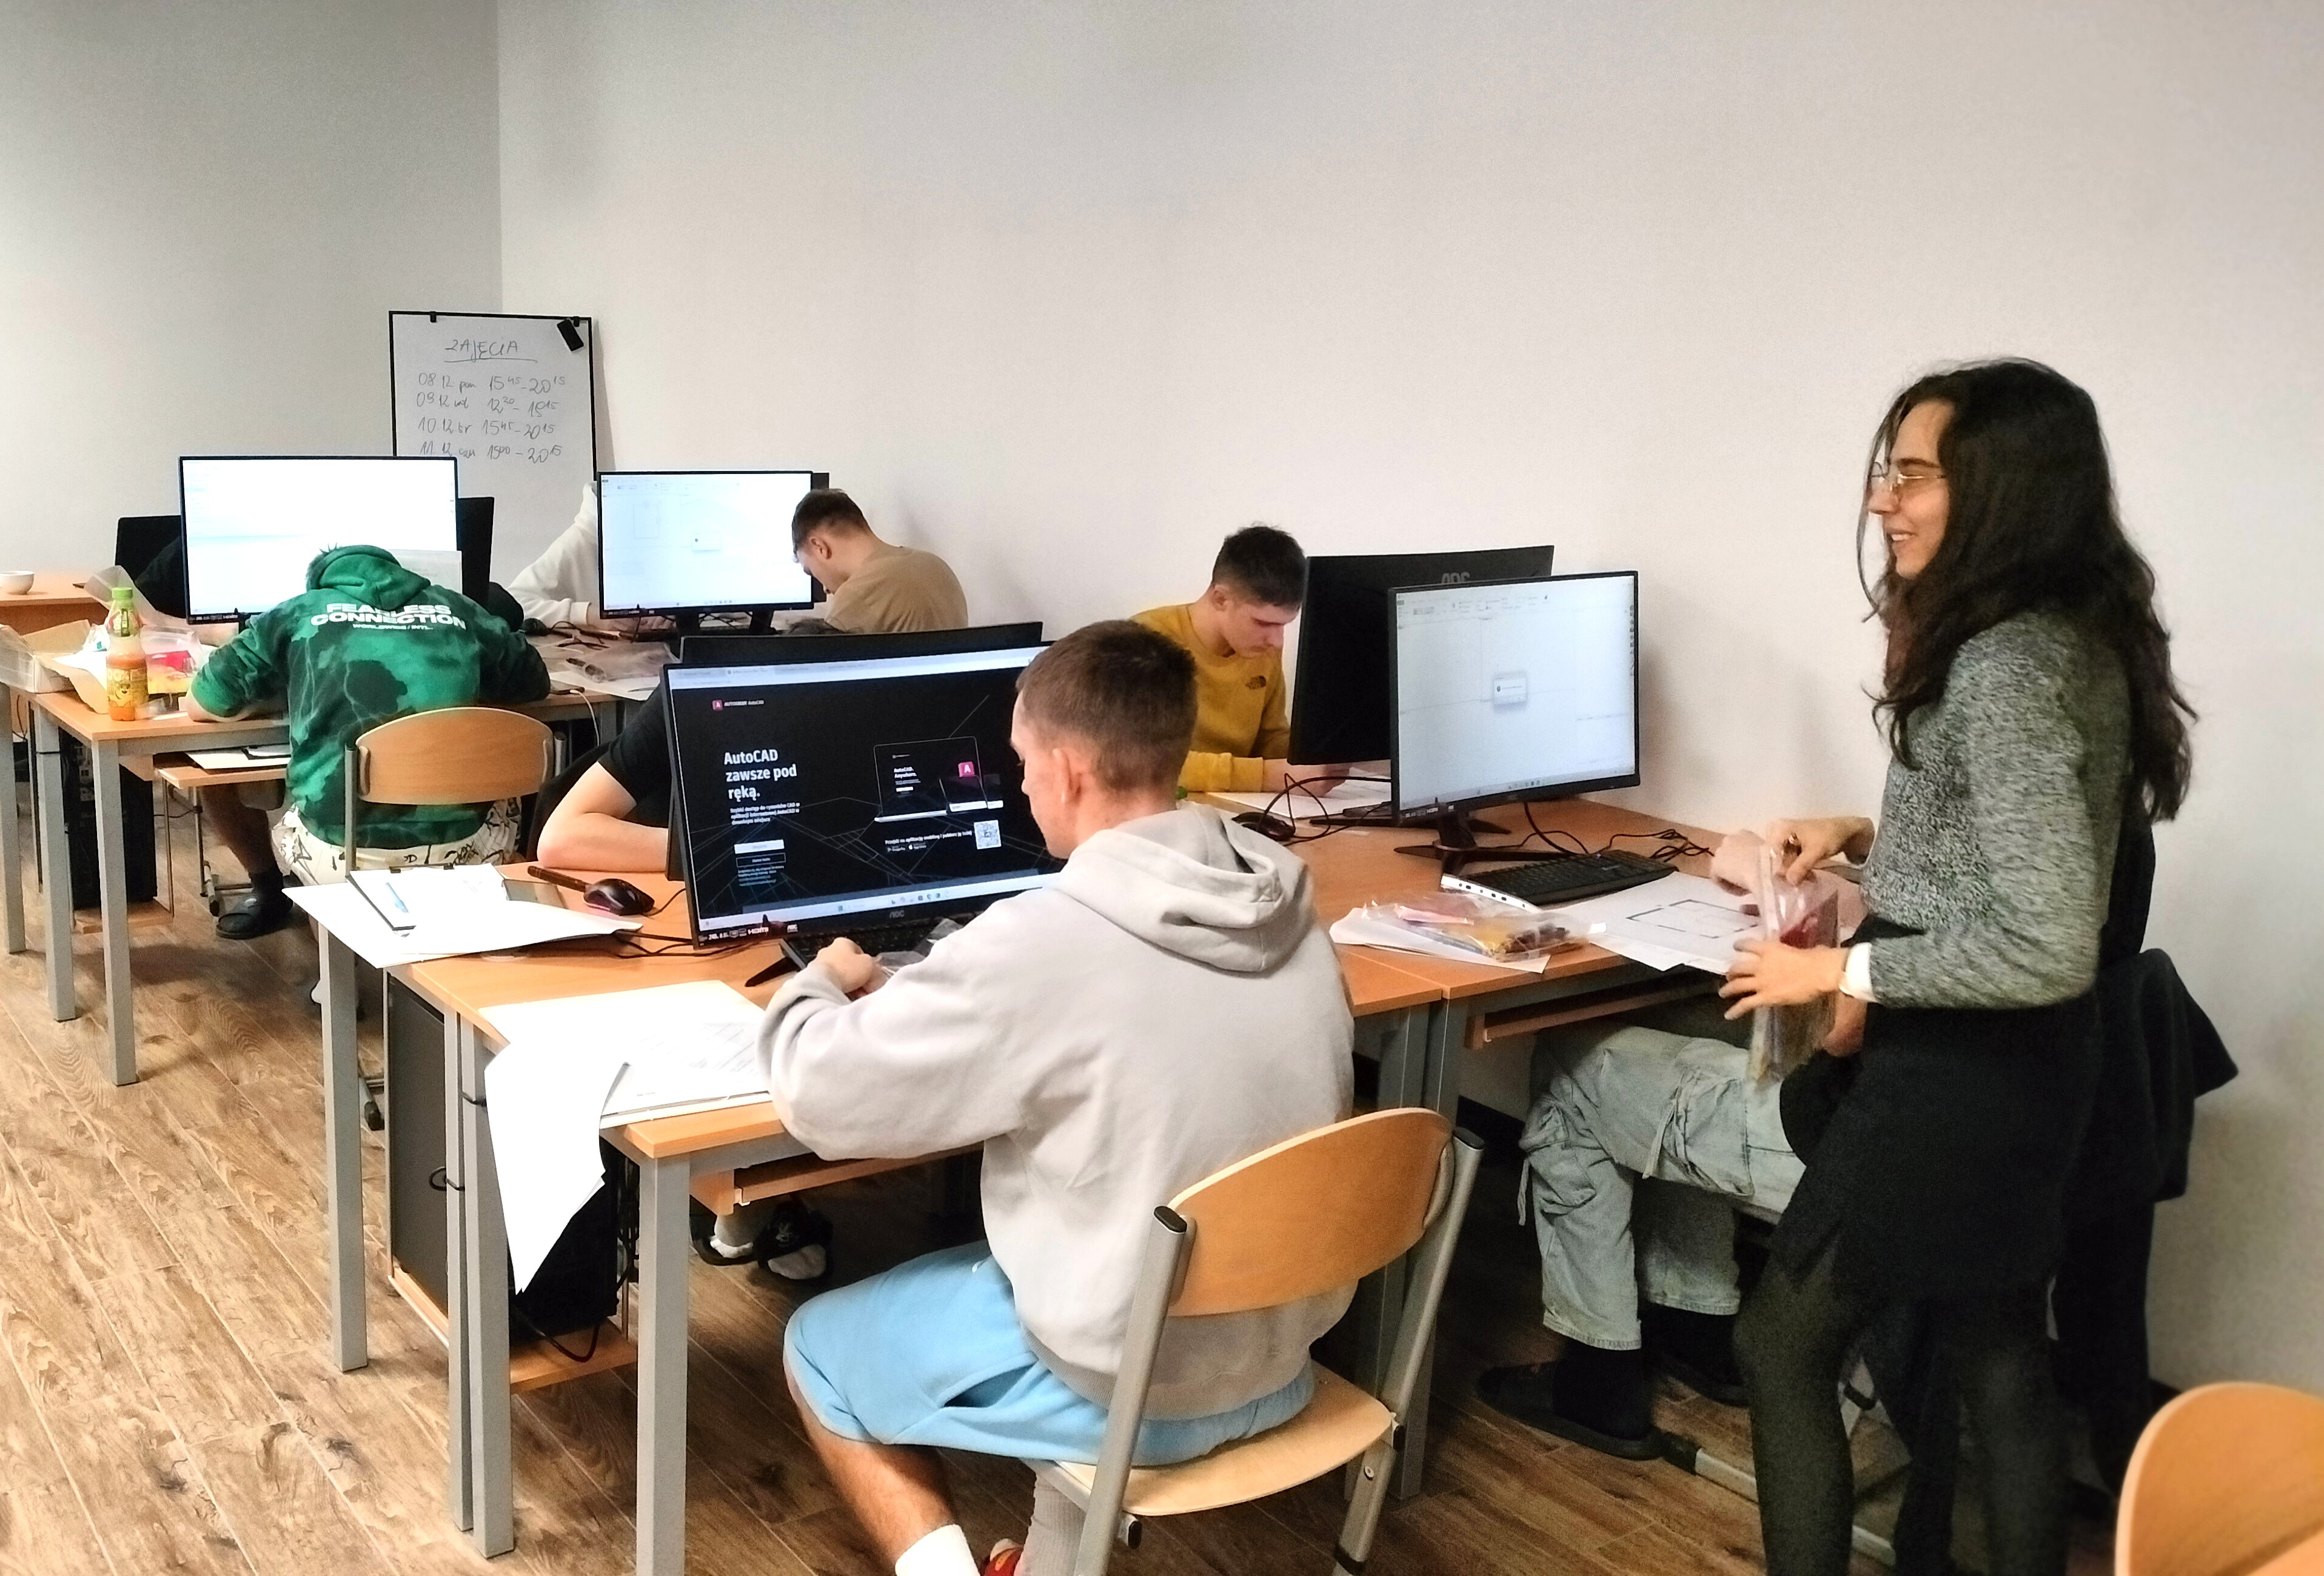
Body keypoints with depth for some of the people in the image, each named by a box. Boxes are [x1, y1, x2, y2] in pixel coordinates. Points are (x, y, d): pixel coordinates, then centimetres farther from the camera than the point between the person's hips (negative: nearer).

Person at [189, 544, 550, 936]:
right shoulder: (460, 611, 13)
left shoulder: (298, 614, 9)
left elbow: (200, 706, 14)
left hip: (337, 858, -1)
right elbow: (536, 684, 27)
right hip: (457, 857, 2)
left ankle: (269, 895, 41)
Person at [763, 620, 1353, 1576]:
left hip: (1131, 1389, -6)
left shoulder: (1038, 946, -26)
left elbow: (820, 1097, -15)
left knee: (817, 1347, 18)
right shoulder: (1289, 910, -5)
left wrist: (819, 986, 6)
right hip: (1280, 1357, 6)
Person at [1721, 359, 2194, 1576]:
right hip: (2008, 1063, 10)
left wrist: (1842, 971, -19)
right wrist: (1866, 837, 10)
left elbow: (2047, 948, -28)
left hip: (1966, 1073, -10)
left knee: (1781, 1343, 6)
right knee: (1999, 1359, 21)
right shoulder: (2063, 637, 6)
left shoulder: (2008, 666, -25)